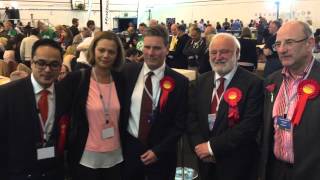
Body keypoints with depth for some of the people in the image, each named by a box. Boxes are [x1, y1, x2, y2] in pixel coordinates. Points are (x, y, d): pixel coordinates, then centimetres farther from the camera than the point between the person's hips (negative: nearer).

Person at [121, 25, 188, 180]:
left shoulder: (179, 82, -8)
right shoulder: (128, 72, -3)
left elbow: (179, 123, -6)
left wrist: (158, 150, -10)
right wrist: (119, 143, -1)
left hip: (161, 154, -1)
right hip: (129, 148, 2)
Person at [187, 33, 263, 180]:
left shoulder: (253, 83, -12)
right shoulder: (202, 81, 5)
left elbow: (250, 125, -20)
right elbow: (191, 117, 4)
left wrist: (212, 146, -18)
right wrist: (198, 145, -12)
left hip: (236, 164, -4)